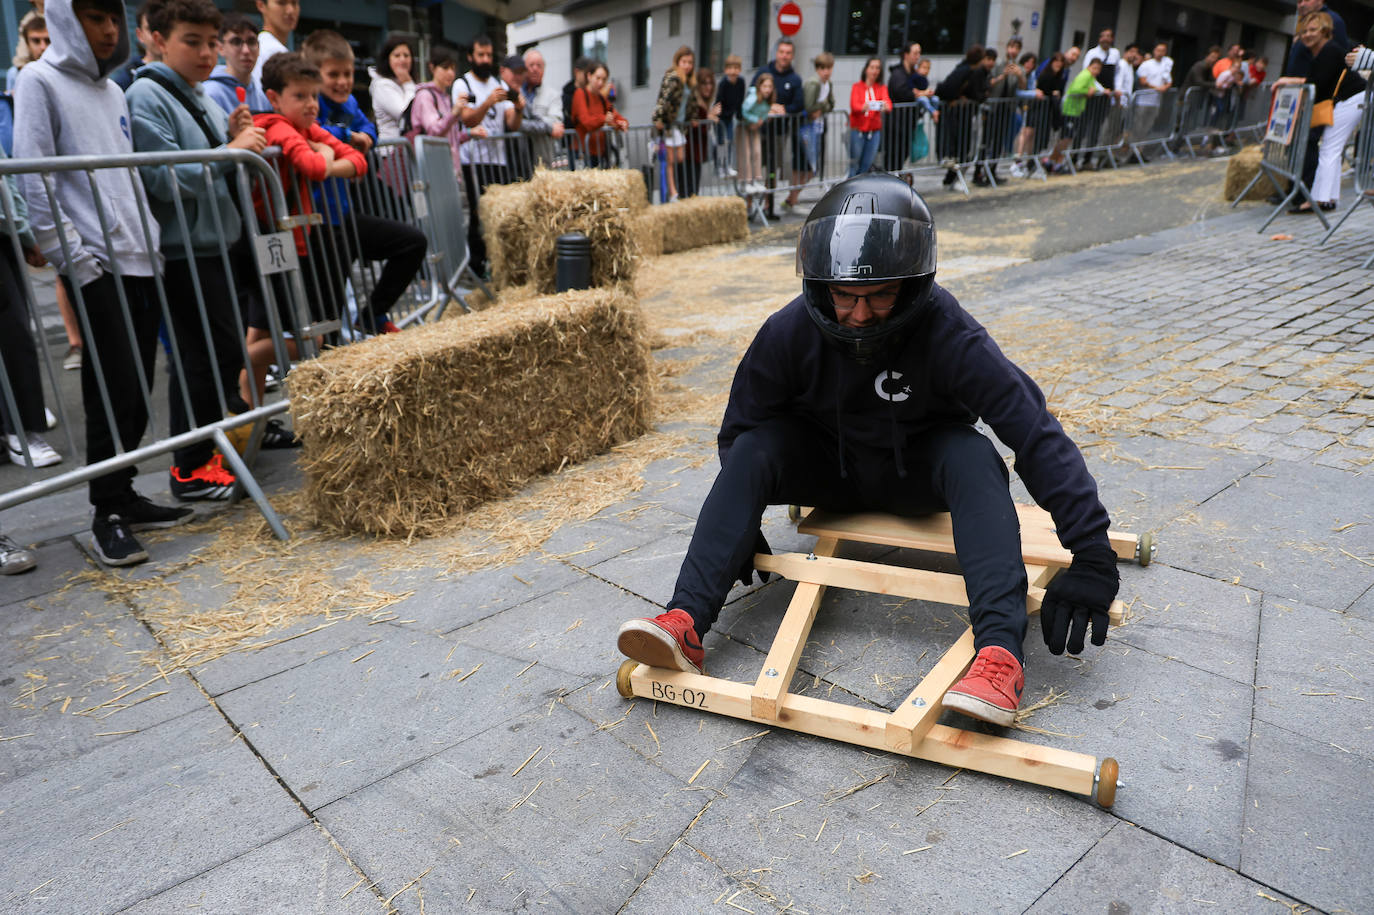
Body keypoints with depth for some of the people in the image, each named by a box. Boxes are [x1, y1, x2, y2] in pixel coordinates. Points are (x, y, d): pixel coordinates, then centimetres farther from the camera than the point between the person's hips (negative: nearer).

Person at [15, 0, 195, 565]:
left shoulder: (112, 90, 21)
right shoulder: (39, 81, -1)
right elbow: (34, 180, -8)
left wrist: (148, 238, 14)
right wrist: (71, 258, -14)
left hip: (139, 259, 7)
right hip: (92, 264, -7)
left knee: (138, 390, 6)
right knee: (113, 390, -8)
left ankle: (124, 495, 17)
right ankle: (106, 516, 1)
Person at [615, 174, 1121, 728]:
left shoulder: (948, 337, -27)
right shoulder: (790, 333, -20)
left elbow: (1039, 437, -30)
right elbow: (741, 426, -6)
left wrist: (1091, 556, -35)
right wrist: (741, 530, -12)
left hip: (919, 477, -1)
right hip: (831, 471, 2)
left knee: (974, 456, -33)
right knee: (754, 449, -25)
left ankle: (999, 651, -44)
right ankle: (685, 624, -33)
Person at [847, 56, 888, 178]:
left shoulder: (882, 88, 8)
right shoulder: (857, 87, 2)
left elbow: (887, 101, -12)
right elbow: (854, 105, -16)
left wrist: (886, 107, -38)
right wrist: (863, 108, -40)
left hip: (874, 131, 2)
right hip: (857, 130, -2)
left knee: (867, 164, 2)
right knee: (855, 163, -3)